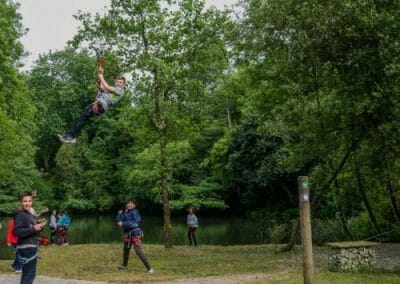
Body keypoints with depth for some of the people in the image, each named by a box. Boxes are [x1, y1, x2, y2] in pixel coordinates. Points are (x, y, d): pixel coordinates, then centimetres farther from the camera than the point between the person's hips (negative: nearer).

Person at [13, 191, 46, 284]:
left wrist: (39, 225, 1)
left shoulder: (29, 214, 14)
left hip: (32, 246, 10)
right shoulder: (20, 215, -15)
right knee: (29, 274, -9)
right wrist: (34, 228, -25)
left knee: (27, 273, 18)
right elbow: (16, 231, -25)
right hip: (26, 247, -10)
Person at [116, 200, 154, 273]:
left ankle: (149, 268, -15)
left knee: (138, 251, -17)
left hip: (135, 233, -8)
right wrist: (120, 213, -2)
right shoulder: (124, 213, 12)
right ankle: (124, 265, 50)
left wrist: (123, 224, -20)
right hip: (127, 234, 8)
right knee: (125, 249, 25)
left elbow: (134, 223, -21)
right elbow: (118, 220, 9)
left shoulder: (134, 212, -10)